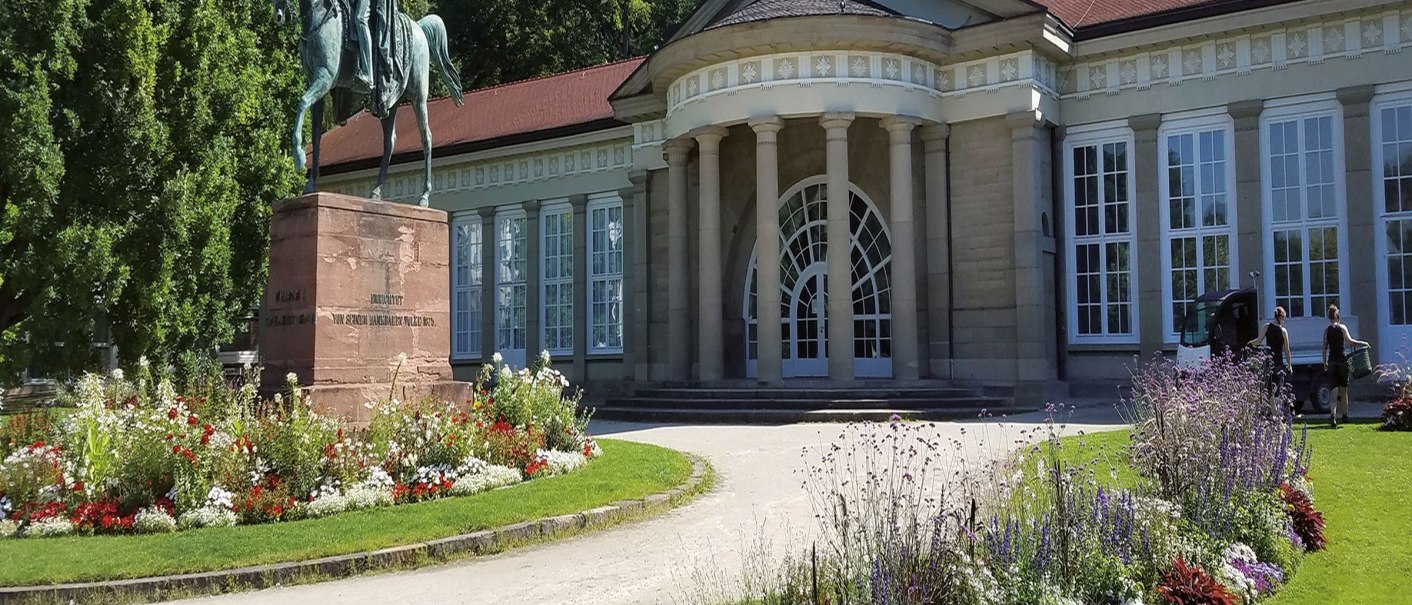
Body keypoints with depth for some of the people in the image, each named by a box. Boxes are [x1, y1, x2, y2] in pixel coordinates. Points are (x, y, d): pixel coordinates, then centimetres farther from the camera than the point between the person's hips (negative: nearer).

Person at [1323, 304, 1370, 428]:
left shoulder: (1326, 330, 6)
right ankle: (1345, 416, 25)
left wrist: (1325, 364, 13)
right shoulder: (1342, 327, 0)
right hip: (1342, 361, -1)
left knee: (1333, 391, -5)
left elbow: (1325, 348, 6)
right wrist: (1362, 343, -2)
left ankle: (1333, 415, -24)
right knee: (1344, 390, 14)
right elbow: (1349, 341, -14)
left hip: (1331, 362, 1)